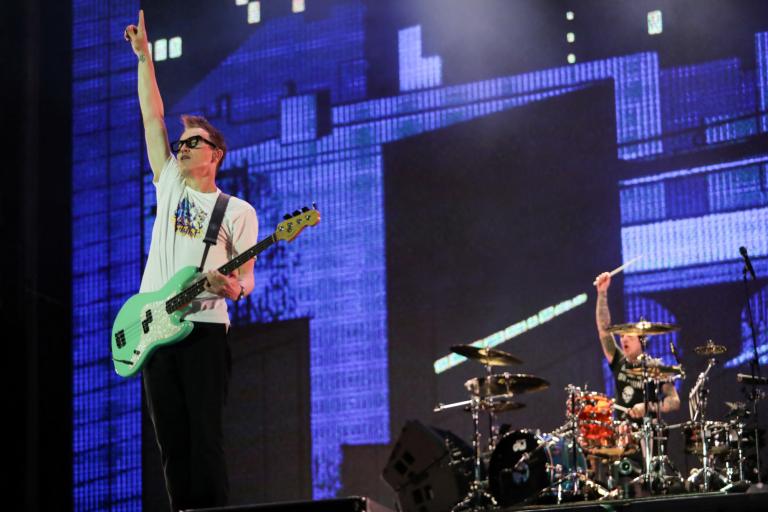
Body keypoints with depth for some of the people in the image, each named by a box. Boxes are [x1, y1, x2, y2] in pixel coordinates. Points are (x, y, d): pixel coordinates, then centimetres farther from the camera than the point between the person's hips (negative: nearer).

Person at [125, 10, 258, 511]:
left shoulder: (239, 211, 7)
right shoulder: (169, 186, 17)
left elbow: (246, 273, 2)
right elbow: (152, 117, 16)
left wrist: (236, 287, -22)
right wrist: (144, 55, 14)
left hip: (204, 329, -4)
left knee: (205, 439, -9)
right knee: (172, 442, 2)